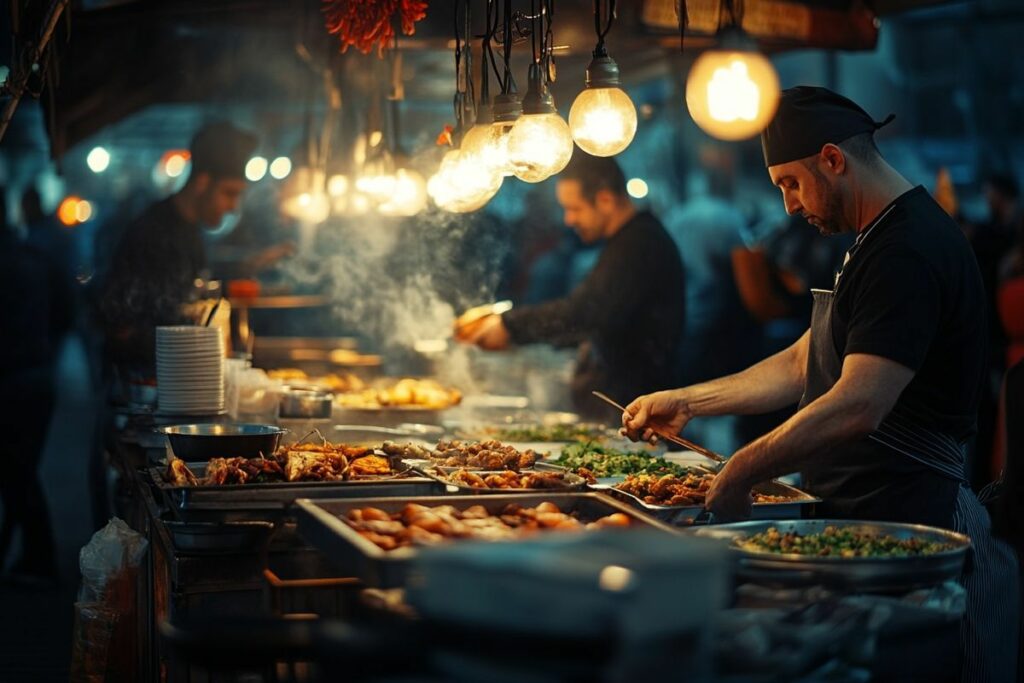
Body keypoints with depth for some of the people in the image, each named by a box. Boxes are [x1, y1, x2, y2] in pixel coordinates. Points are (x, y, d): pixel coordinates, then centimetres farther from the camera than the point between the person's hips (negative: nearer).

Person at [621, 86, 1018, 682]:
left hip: (907, 528, -10)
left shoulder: (910, 252, -19)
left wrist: (740, 475, -21)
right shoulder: (880, 241, 18)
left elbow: (856, 408, -28)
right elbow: (805, 365, 21)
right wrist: (688, 402, 16)